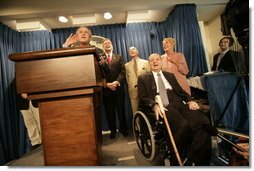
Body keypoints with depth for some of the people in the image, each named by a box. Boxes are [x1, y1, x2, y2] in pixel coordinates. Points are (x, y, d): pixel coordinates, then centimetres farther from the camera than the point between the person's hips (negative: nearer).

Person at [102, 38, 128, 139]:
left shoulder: (119, 57, 12)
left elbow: (123, 71, 1)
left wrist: (117, 82, -14)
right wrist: (107, 84, -12)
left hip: (118, 88, 0)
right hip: (106, 89, 0)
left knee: (121, 110, 6)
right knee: (109, 112, 7)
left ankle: (123, 129, 23)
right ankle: (112, 130, 21)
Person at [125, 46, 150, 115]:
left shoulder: (145, 62, 5)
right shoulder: (127, 65, 10)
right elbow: (127, 79, 14)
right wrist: (131, 86, 4)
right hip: (133, 91, 1)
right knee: (135, 112, 7)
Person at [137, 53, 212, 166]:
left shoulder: (170, 75, 29)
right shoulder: (143, 78, 15)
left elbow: (180, 91, 19)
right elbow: (143, 97, 3)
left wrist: (190, 100, -2)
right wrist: (154, 105, -17)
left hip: (178, 104, 5)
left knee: (203, 122, -24)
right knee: (183, 125, -32)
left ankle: (198, 160, -11)